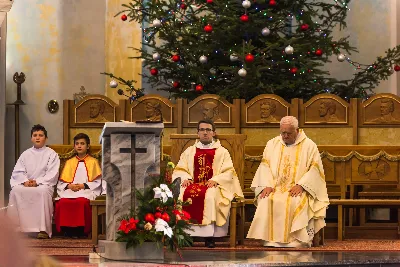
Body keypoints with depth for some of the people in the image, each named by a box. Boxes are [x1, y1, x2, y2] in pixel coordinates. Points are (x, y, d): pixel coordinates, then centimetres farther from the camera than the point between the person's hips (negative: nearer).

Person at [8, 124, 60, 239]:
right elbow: (17, 172, 8)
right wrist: (25, 181, -14)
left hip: (44, 184, -3)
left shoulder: (51, 154, 8)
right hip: (26, 184, 3)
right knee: (15, 190, -30)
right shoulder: (26, 154, 18)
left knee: (43, 191, -38)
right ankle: (14, 227, -28)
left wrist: (37, 182, -17)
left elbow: (52, 174, -4)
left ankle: (43, 229, -39)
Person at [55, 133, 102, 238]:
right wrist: (69, 186, -7)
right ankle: (67, 229, -26)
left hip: (87, 191, -3)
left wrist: (83, 186, -10)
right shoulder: (69, 162, 24)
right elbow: (62, 182, 16)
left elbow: (97, 182, 4)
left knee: (82, 202, -38)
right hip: (69, 190, 3)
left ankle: (81, 229, -28)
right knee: (62, 202, -32)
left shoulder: (93, 162, 15)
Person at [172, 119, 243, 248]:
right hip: (193, 184, 2)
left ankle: (209, 236, -35)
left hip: (213, 187, -2)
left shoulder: (222, 152, 15)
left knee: (210, 195, -37)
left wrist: (215, 180, -15)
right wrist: (185, 178, -8)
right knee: (182, 194, -31)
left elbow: (228, 172, 3)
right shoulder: (189, 151, 22)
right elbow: (179, 170, 14)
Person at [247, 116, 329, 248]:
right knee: (267, 202, -30)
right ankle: (271, 241, -29)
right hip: (275, 187, 2)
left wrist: (301, 185, -16)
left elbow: (314, 169, -1)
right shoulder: (272, 144, 15)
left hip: (297, 189, -2)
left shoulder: (309, 146, 6)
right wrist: (267, 185, -8)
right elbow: (265, 167, 10)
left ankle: (296, 242, -32)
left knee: (296, 203, -36)